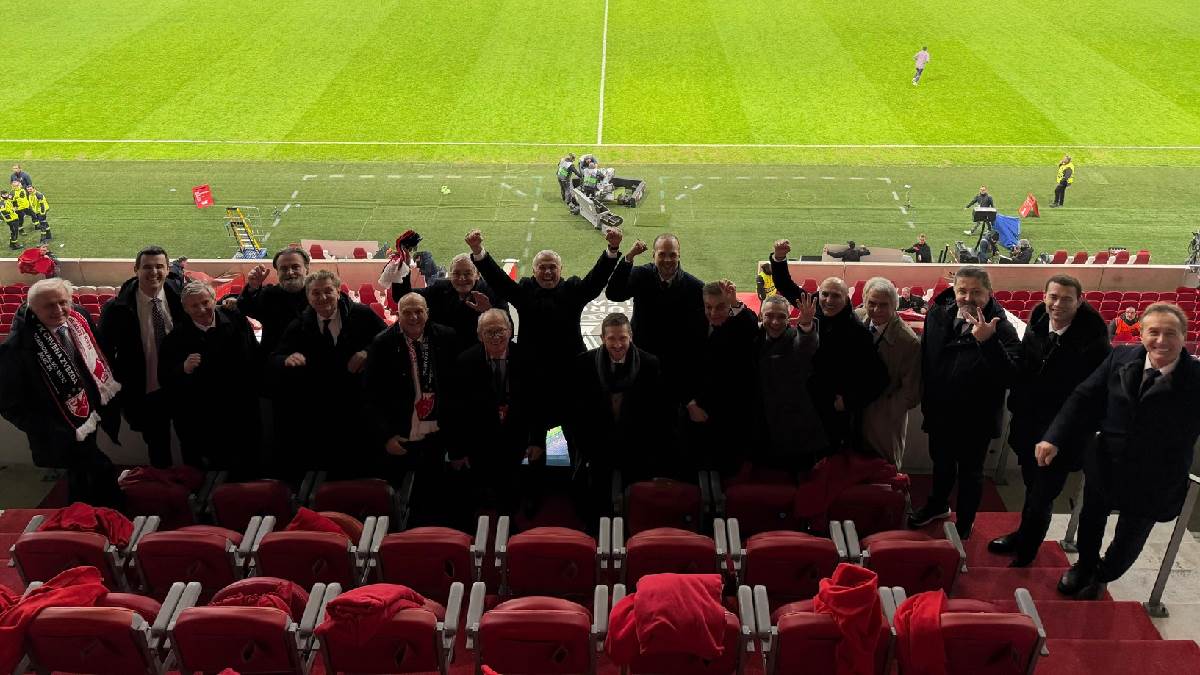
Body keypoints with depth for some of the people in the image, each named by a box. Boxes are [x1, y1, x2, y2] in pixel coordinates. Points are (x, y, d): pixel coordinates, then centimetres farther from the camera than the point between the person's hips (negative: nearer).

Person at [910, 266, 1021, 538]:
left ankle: (964, 525, 36)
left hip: (975, 419, -5)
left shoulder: (1001, 329, -23)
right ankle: (938, 505, 53)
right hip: (940, 413, 5)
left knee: (970, 473, 15)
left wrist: (988, 341, -45)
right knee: (941, 463, 27)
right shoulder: (937, 314, -8)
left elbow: (1011, 376, -35)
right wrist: (926, 400, 13)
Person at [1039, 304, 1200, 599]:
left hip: (1154, 479, -2)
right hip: (1105, 465, 3)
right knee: (1091, 521, 26)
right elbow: (1084, 397, -10)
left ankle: (1102, 577, 50)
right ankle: (1084, 566, 55)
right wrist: (1054, 438, -17)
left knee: (1130, 536, 20)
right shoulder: (1121, 357, -12)